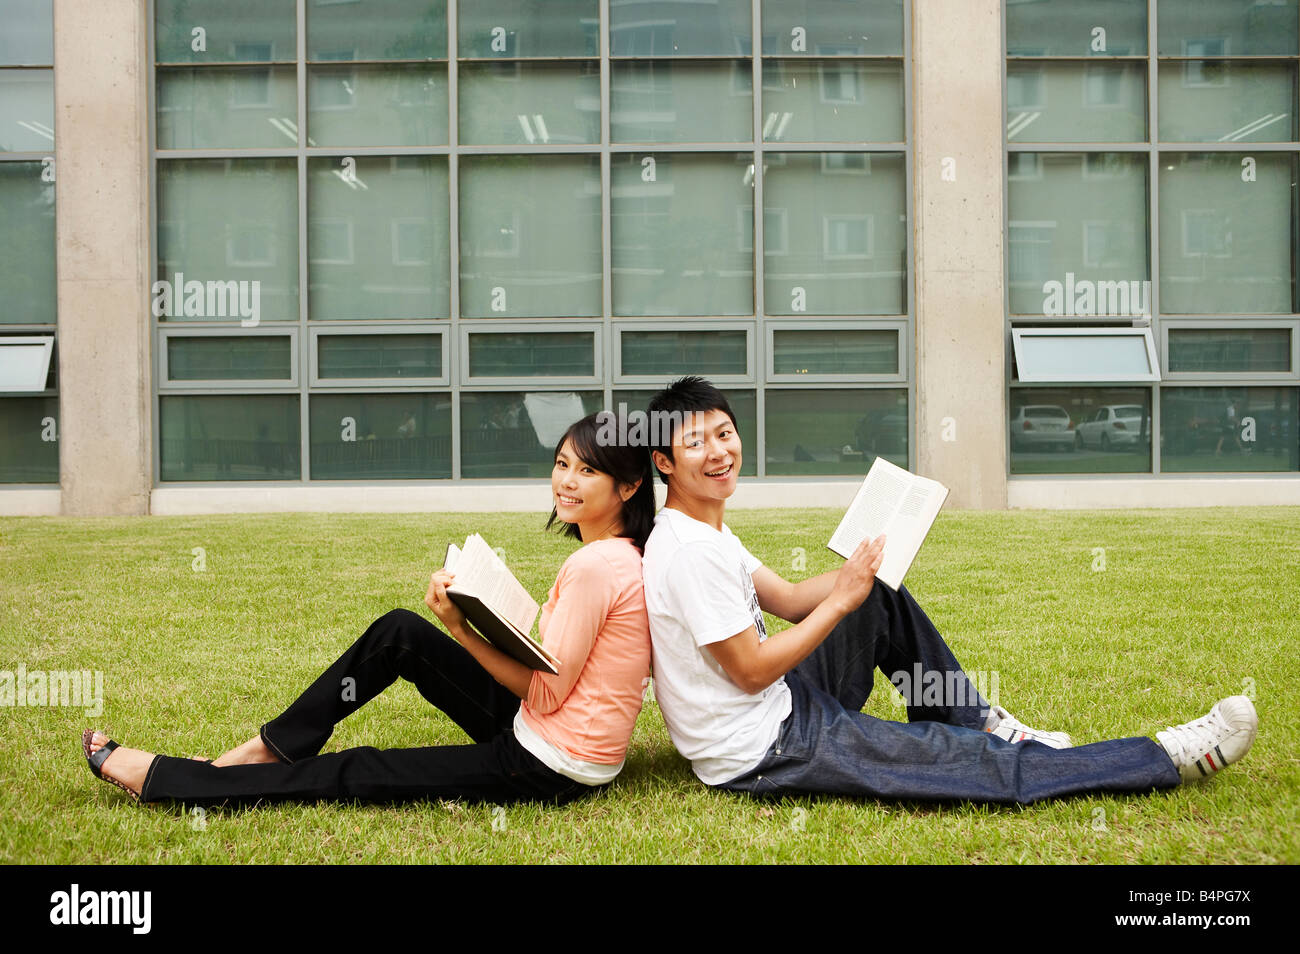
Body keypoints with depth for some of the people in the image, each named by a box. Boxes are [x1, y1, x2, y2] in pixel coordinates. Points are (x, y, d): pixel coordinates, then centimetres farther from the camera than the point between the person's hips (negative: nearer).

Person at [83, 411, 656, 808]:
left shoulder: (597, 565, -22)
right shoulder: (614, 555, 10)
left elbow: (546, 691, -21)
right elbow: (541, 682, 8)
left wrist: (462, 631, -15)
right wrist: (462, 626, -5)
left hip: (549, 771, -9)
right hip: (537, 731, 9)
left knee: (356, 775, -1)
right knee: (400, 634, 6)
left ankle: (156, 778, 10)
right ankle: (271, 749, 14)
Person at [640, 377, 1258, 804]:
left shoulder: (707, 532, 9)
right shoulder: (691, 553, -23)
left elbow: (787, 600, 14)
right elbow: (751, 670, -22)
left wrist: (860, 574, -2)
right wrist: (844, 599, -15)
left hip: (783, 706, 10)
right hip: (760, 755, -10)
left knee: (884, 601, 14)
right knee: (973, 764, -11)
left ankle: (980, 722, 22)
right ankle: (1171, 758, -4)